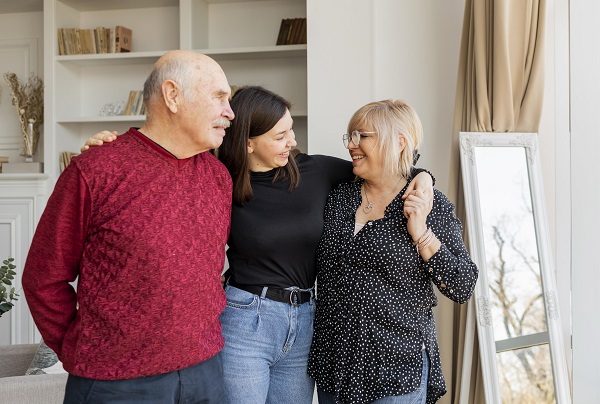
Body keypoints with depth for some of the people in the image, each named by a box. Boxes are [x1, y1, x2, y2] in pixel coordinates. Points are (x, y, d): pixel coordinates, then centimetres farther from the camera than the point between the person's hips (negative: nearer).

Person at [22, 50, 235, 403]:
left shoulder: (219, 175, 5)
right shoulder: (94, 173, -11)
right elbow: (45, 279, -4)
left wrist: (209, 326, 11)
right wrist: (81, 354, 0)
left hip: (205, 370, 5)